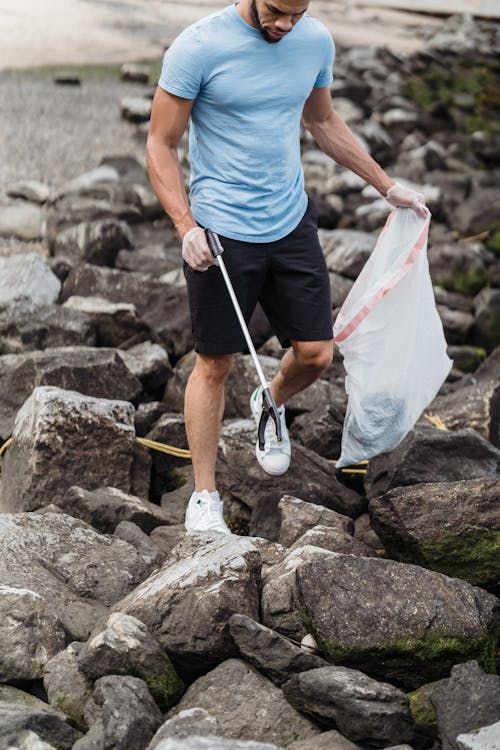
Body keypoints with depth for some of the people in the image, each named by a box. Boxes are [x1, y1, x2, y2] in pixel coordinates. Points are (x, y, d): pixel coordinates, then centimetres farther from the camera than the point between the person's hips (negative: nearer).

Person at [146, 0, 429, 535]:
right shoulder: (199, 47, -15)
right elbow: (160, 143, -9)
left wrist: (388, 187, 21)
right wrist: (186, 227, -19)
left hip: (291, 224, 5)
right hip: (221, 233, -4)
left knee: (315, 354, 6)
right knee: (214, 364, 4)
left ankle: (270, 406, 41)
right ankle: (204, 497, 19)